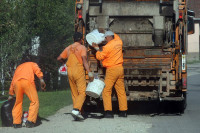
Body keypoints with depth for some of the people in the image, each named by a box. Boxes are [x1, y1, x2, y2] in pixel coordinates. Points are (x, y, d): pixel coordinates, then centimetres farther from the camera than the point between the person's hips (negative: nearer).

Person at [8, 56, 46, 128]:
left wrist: (11, 94, 42)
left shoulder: (18, 67, 40)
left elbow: (13, 81, 37)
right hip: (27, 81, -4)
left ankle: (16, 123, 10)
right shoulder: (32, 64, 31)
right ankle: (30, 121, -14)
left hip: (16, 83, 4)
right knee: (35, 101, 0)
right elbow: (37, 70, 7)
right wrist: (41, 80, -8)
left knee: (18, 103, 17)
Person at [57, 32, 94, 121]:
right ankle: (76, 110, -26)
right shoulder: (82, 48, -1)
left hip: (70, 70, 5)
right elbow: (84, 60, -14)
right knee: (82, 92, -6)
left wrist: (65, 62, 38)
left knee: (74, 93, 10)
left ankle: (77, 114, 7)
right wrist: (89, 72, -19)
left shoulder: (68, 48, 15)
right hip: (79, 70, -5)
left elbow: (59, 58, 18)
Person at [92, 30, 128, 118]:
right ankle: (123, 111, 12)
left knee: (106, 91, -4)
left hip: (112, 70, -8)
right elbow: (116, 36, 33)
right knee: (121, 91, 11)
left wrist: (97, 48, 8)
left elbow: (99, 57, -5)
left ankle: (108, 111, -12)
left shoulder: (108, 47, -13)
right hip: (120, 69, 8)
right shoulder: (119, 42, 8)